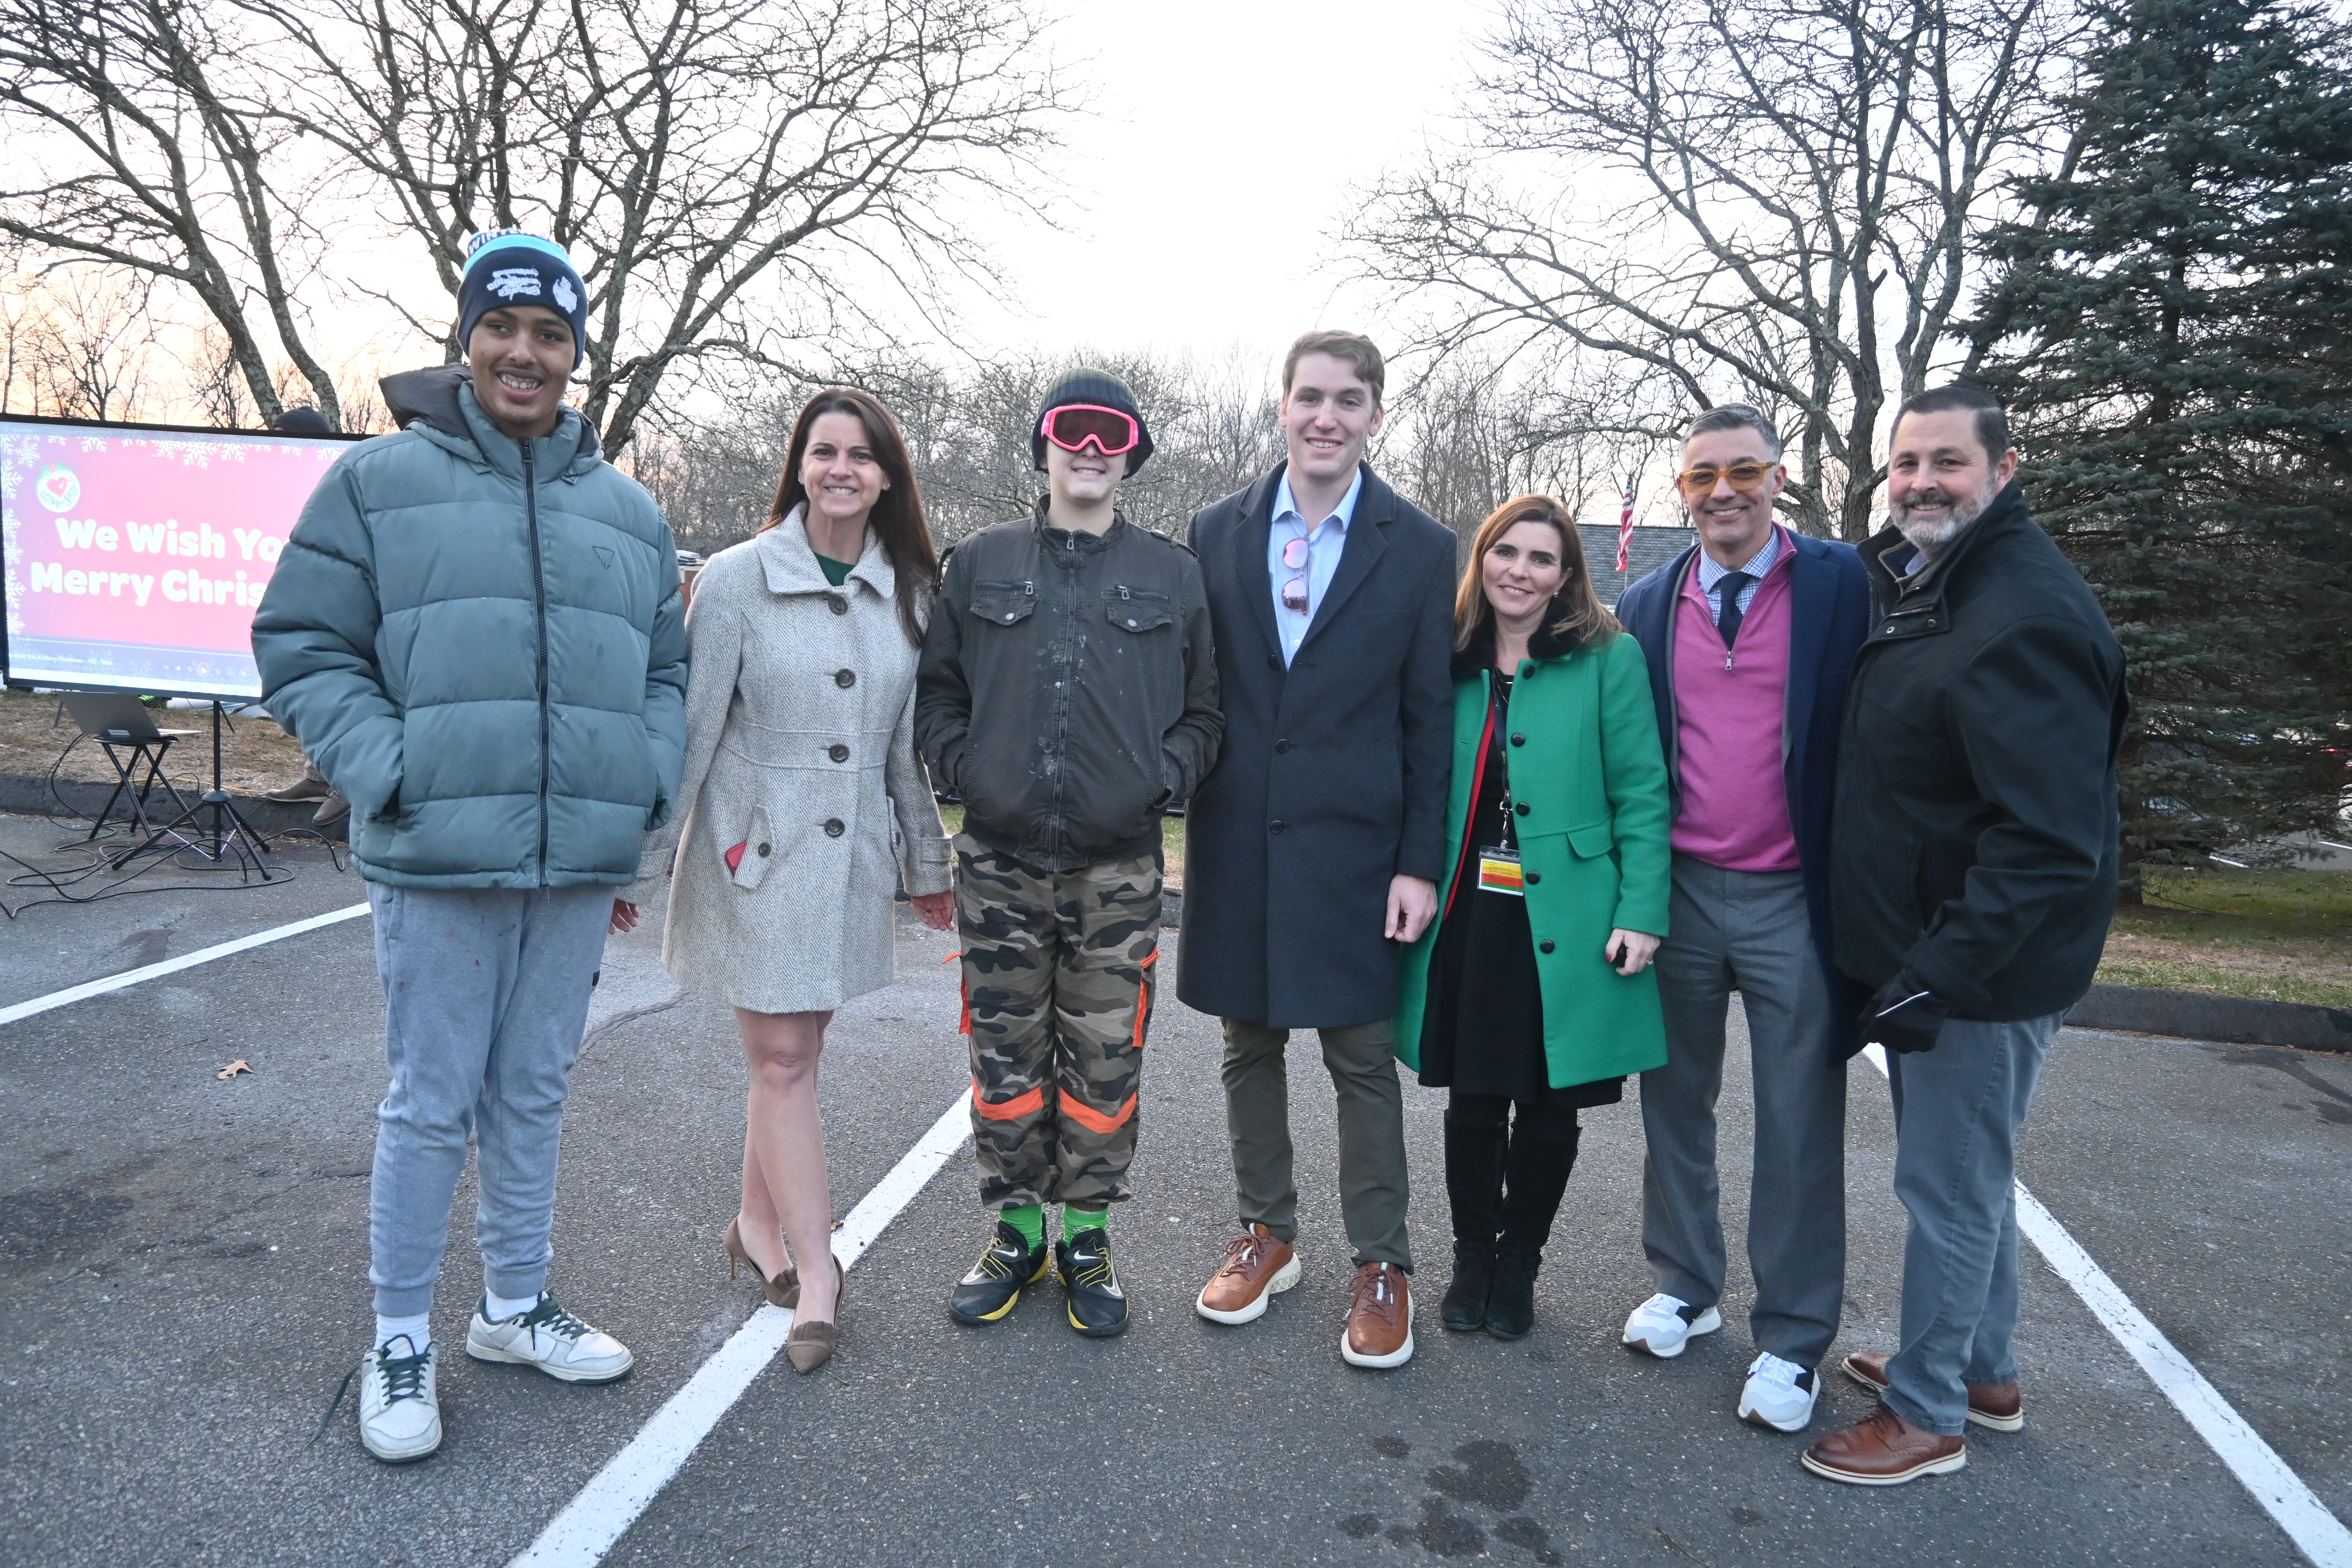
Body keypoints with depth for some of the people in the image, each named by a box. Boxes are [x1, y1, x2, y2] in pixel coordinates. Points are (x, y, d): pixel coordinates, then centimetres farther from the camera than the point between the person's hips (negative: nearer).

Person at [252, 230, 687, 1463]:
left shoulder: (629, 513, 12)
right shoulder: (377, 482, 1)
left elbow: (666, 676, 17)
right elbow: (300, 649, -1)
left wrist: (643, 799, 3)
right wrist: (388, 778, -13)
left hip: (582, 863, 4)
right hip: (438, 858, -4)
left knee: (533, 1095, 16)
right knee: (431, 1106, 5)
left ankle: (514, 1306, 34)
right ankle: (399, 1343, 24)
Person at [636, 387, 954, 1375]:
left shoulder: (908, 590, 5)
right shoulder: (739, 577, -6)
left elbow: (913, 739, 11)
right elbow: (689, 725, -6)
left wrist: (927, 864, 15)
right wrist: (644, 857, -5)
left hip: (853, 853, 4)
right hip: (754, 847, -3)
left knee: (790, 1048, 12)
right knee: (781, 1059, -1)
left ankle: (758, 1228, 31)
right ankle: (815, 1275, 6)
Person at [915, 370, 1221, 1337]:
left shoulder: (1174, 577, 8)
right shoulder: (982, 564, 9)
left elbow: (1207, 709, 10)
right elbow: (936, 689, 12)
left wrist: (1162, 778, -6)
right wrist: (964, 768, -3)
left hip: (1118, 867, 0)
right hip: (999, 863, 1)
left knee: (1104, 1065, 6)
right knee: (1006, 1058, 8)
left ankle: (1087, 1239, 23)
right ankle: (1016, 1229, 25)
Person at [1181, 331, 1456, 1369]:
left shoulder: (1420, 549, -1)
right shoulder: (1217, 533, 5)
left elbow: (1430, 718, -1)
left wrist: (1420, 862, -5)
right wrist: (1182, 811, 3)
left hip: (1353, 844, -2)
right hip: (1235, 839, 3)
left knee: (1363, 1059, 5)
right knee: (1248, 1043, 14)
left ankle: (1381, 1266, 20)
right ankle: (1266, 1233, 31)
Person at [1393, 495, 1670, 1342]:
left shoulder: (1609, 657, -3)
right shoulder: (1453, 661, 8)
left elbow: (1642, 795, -6)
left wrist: (1641, 913, -12)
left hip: (1566, 921, -2)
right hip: (1468, 915, 3)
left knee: (1549, 1108, 10)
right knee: (1473, 1102, 11)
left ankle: (1517, 1268, 30)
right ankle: (1471, 1263, 30)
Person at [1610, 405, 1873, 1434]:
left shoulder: (1843, 586, -5)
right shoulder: (1647, 606, 5)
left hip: (1795, 899, -3)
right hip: (1678, 892, 3)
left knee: (1799, 1126, 6)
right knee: (1675, 1103, 15)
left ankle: (1791, 1340, 21)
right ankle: (1684, 1286, 34)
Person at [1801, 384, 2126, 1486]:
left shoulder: (2029, 616, -22)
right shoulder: (1916, 588, 10)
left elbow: (2051, 838, -27)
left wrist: (1940, 973, -25)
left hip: (1984, 969, -10)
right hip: (1921, 949, 10)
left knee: (1948, 1187, 4)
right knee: (1968, 1175, 22)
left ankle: (1926, 1413, 21)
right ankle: (1983, 1372, 39)